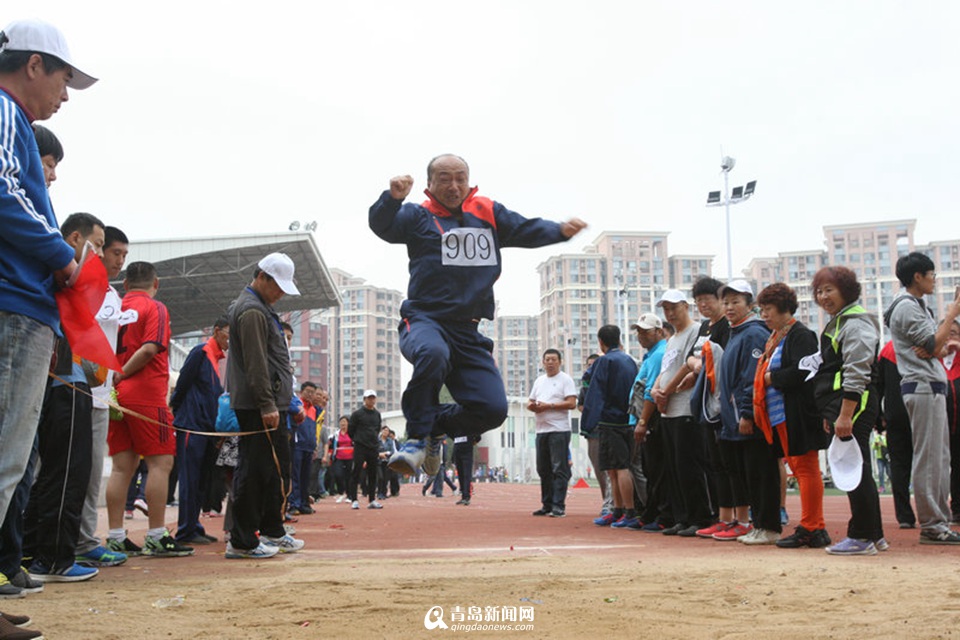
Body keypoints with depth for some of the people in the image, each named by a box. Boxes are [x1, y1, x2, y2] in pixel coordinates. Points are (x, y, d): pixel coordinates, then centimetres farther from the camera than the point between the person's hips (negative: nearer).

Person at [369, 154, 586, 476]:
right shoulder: (418, 216, 4)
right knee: (433, 353, -40)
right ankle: (417, 437, -20)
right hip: (424, 321, -4)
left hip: (467, 332, 4)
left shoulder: (489, 214, 14)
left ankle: (435, 427, 21)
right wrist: (393, 197, -34)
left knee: (493, 409, -8)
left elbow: (528, 230, 4)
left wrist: (561, 230, -17)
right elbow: (381, 224, -13)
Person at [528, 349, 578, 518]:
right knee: (543, 470, 9)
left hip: (559, 430, -7)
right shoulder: (539, 381, 19)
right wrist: (532, 406, -3)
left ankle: (559, 506, -9)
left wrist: (549, 406, -16)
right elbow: (530, 402, 21)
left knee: (559, 469, -8)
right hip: (541, 430, 7)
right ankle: (547, 505, 15)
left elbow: (571, 403, -12)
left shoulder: (565, 379, -2)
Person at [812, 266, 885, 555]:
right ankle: (874, 534, 20)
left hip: (854, 405, -11)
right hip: (841, 407, 11)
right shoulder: (837, 323, 21)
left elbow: (856, 374, -20)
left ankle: (862, 537, -1)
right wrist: (830, 414, 23)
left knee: (855, 469, -7)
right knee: (857, 470, 13)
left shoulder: (856, 323, -12)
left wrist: (845, 415, -24)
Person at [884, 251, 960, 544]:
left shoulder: (917, 306, 22)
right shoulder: (906, 307, -10)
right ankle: (931, 525, -6)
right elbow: (935, 346, -14)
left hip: (931, 388, 10)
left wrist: (931, 348, -10)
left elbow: (937, 348, 13)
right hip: (923, 387, -10)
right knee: (928, 458, -8)